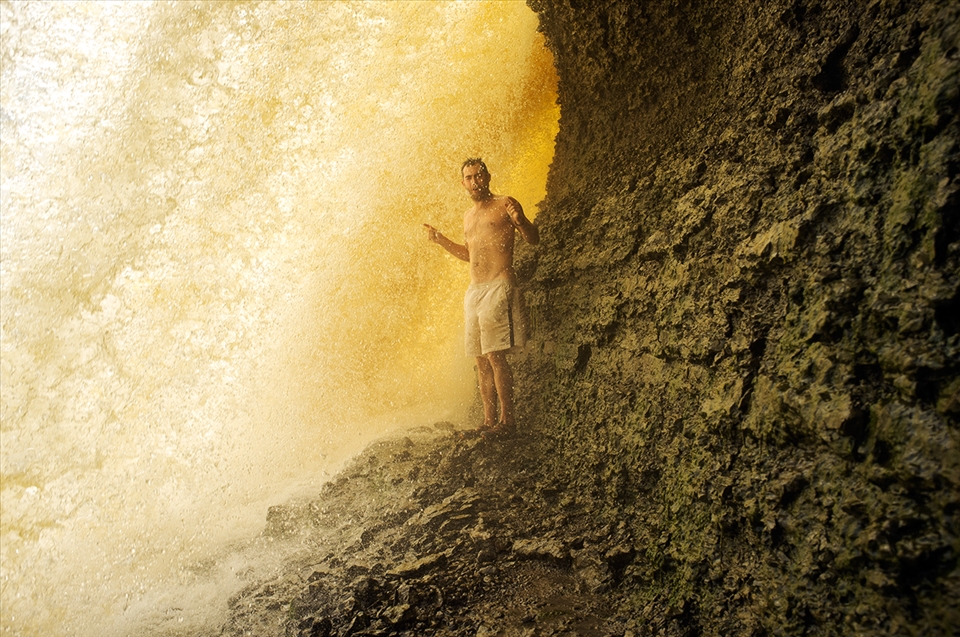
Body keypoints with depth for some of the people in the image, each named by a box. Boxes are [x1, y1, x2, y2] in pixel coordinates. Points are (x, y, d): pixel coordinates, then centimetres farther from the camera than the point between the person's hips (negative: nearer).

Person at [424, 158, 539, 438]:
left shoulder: (504, 204, 0)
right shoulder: (468, 216, 22)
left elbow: (533, 239, -4)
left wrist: (520, 221, -24)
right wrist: (440, 239, 23)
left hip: (498, 287, -8)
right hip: (474, 291, 8)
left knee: (495, 356, -14)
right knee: (481, 360, 6)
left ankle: (508, 420, -9)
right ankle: (489, 420, 11)